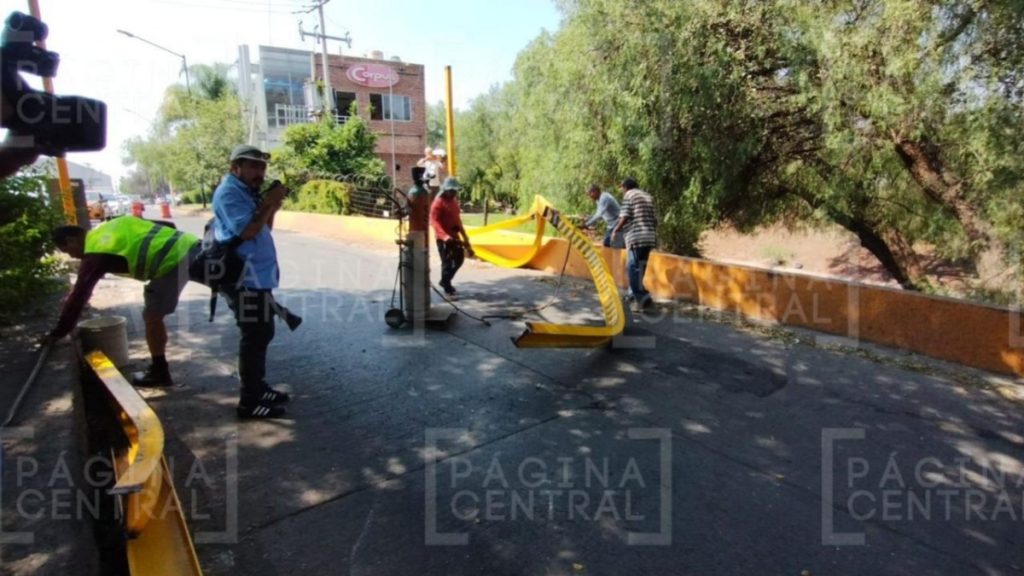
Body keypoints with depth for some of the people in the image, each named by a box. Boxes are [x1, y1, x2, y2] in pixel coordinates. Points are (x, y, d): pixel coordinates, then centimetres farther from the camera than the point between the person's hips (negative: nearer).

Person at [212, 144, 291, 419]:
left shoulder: (247, 192, 17)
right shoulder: (228, 192, -12)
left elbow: (263, 230, 18)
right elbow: (246, 230, -24)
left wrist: (271, 207, 4)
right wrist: (269, 204, -16)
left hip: (259, 276, 10)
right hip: (245, 279, -10)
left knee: (262, 334, 16)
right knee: (254, 337, -5)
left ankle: (259, 388, 28)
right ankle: (249, 401, 4)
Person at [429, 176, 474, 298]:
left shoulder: (454, 201, 13)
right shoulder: (438, 203, -14)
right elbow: (434, 221, -22)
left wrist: (463, 234, 20)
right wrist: (445, 235, -34)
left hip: (454, 236, 9)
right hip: (443, 238, -9)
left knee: (459, 258, 14)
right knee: (447, 262, -3)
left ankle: (445, 281, 30)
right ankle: (448, 289, 8)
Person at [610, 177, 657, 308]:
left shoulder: (629, 195, 1)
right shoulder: (648, 196, 23)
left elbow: (625, 217, -9)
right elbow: (655, 219, 18)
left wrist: (616, 230, 4)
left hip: (636, 237, -8)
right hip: (650, 237, 8)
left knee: (633, 267, -8)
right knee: (639, 267, 15)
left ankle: (642, 296, -17)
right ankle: (634, 293, 22)